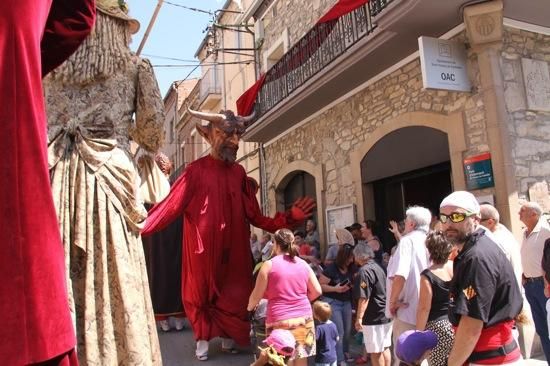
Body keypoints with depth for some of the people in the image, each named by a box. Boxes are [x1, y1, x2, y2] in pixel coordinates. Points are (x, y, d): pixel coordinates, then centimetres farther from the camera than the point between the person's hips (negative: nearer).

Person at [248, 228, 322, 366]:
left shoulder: (269, 265, -6)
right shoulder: (303, 264, 6)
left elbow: (257, 295, -1)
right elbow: (317, 291, 8)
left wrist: (250, 307, 19)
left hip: (280, 321, -4)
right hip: (304, 318, 4)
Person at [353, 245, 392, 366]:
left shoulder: (364, 271, -18)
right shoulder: (378, 267, 9)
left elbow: (364, 298, -23)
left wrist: (359, 317, -21)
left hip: (374, 318, -9)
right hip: (385, 315, 9)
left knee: (375, 351, 1)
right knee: (385, 348, 16)